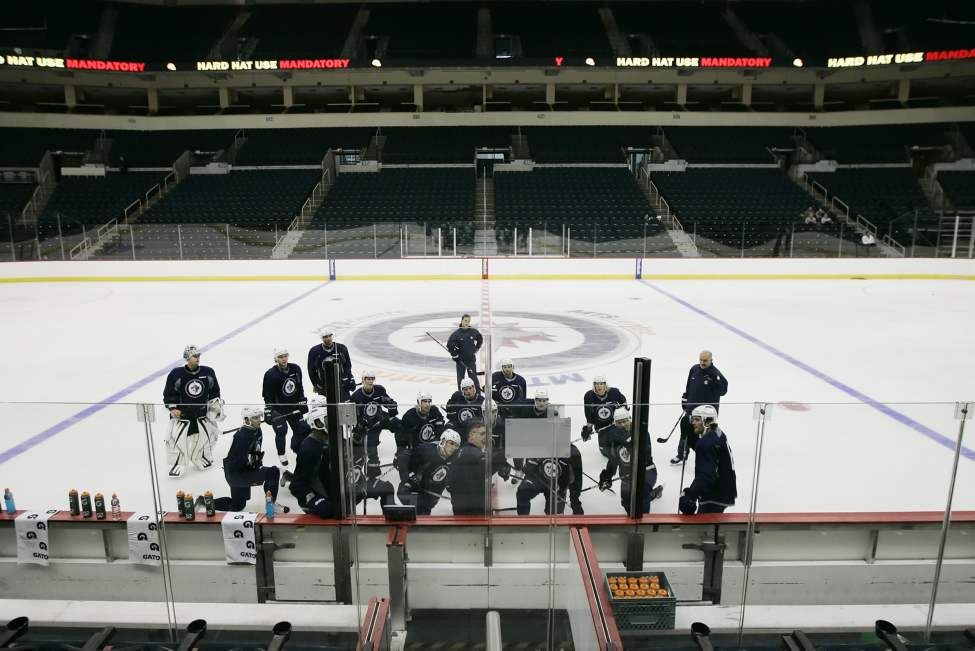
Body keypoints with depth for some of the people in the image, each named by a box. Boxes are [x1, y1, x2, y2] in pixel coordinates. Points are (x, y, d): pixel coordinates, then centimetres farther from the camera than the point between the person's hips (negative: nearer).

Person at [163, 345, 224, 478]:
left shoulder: (208, 372, -3)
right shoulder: (176, 374, -12)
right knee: (176, 438, -8)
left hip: (202, 413, 3)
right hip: (181, 414, -3)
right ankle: (176, 465, 11)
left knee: (210, 433, 6)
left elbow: (214, 390, 10)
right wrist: (173, 408, -13)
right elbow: (168, 393, -4)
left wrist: (216, 402, 0)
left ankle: (201, 458, 30)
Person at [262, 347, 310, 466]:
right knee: (281, 431, -7)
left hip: (293, 407, 5)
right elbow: (267, 396, -15)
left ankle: (297, 448, 33)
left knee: (302, 428, 8)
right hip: (278, 409, -5)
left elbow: (299, 387, 8)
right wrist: (268, 412, -17)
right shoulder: (270, 374, -20)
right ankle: (281, 454, 16)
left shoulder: (295, 369, -5)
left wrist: (302, 402, 7)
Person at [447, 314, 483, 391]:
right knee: (460, 378, 6)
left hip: (471, 359, 0)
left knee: (473, 377, 0)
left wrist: (476, 349, 12)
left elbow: (480, 339, 17)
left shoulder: (474, 331, -2)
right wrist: (454, 355, -8)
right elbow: (449, 345, -5)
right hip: (460, 360, 0)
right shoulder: (456, 333, -9)